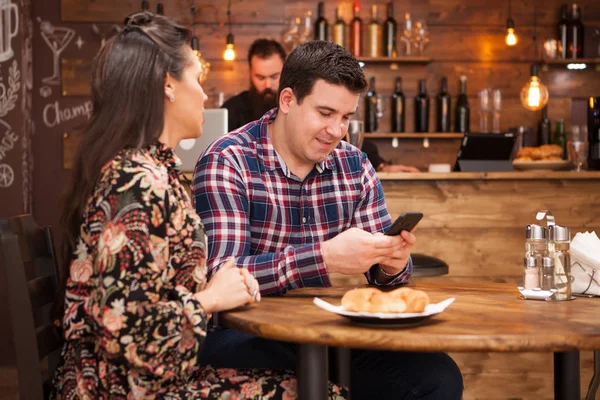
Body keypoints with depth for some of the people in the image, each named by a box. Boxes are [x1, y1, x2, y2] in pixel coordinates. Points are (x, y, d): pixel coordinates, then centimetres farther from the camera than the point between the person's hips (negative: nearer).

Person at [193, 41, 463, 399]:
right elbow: (221, 276, -22)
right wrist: (326, 257, -31)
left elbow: (383, 271, 11)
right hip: (247, 337, -4)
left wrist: (393, 263, -14)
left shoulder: (355, 165, 6)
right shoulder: (227, 162, -11)